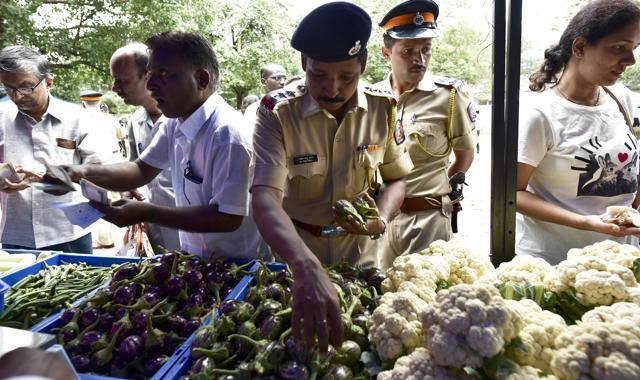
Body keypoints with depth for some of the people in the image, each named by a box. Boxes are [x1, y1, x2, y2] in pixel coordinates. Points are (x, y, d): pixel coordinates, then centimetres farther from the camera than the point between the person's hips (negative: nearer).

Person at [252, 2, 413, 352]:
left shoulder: (383, 109, -12)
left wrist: (382, 218, -20)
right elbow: (264, 198, -35)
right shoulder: (277, 112, -22)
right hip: (296, 247, -2)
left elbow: (396, 178, 2)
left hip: (360, 245, 2)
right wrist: (306, 267, -51)